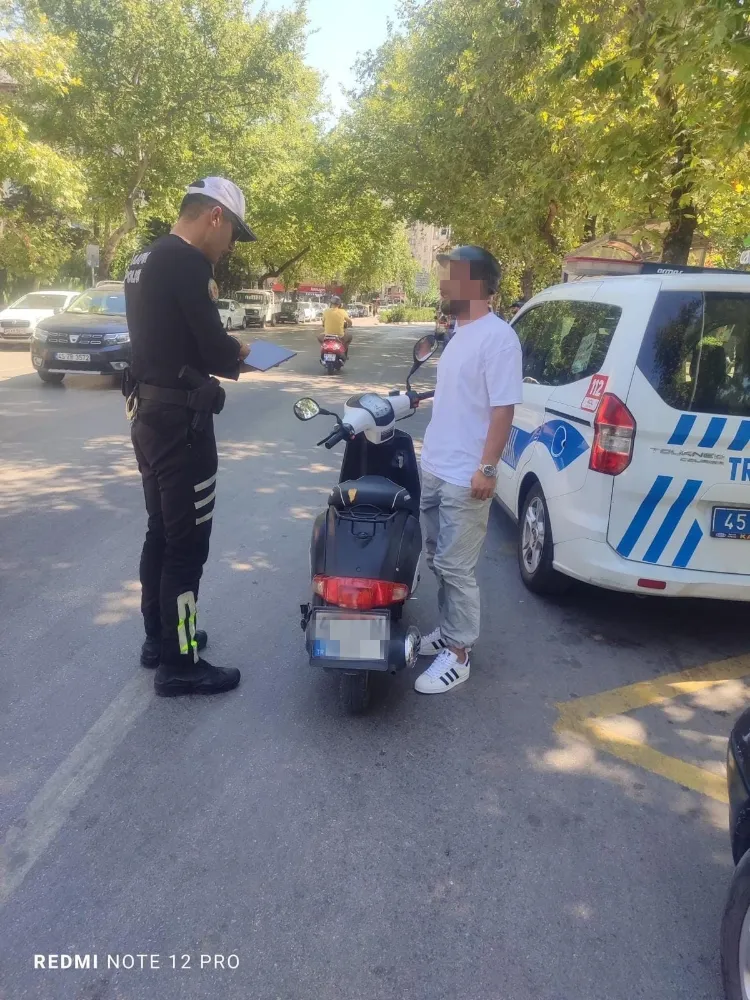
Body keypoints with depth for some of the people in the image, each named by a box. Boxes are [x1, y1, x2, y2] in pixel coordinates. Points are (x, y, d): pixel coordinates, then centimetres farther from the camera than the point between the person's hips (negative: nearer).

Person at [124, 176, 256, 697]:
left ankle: (159, 637, 32)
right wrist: (237, 353, 1)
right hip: (179, 420, -10)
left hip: (149, 414, 10)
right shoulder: (187, 263, -17)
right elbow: (216, 352, -20)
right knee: (187, 543, -1)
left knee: (161, 533, 19)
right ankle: (179, 664, 9)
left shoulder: (145, 260, 14)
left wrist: (220, 346, 6)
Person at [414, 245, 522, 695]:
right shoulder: (460, 332, 13)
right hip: (435, 468, 10)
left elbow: (503, 408, -20)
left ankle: (458, 654, 10)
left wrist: (487, 468, -24)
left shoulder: (497, 337, -16)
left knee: (456, 568, -2)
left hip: (465, 478, -10)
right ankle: (448, 633, 33)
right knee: (438, 559, 18)